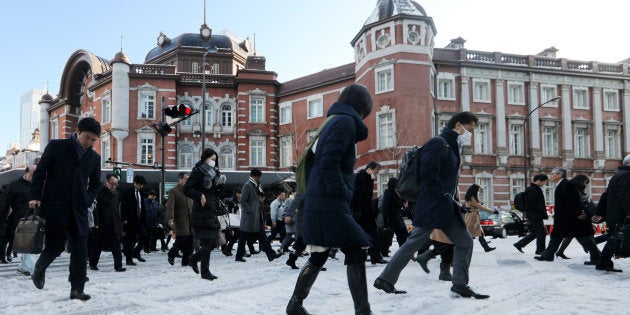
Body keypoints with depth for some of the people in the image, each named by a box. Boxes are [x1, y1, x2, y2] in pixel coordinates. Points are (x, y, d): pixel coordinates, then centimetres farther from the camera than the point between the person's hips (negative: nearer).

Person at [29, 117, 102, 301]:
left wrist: (87, 201, 4)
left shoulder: (94, 157, 9)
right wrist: (35, 196, -8)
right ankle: (38, 272, 31)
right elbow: (40, 172, 0)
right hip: (55, 208, -3)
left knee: (80, 251, -2)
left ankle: (77, 289, 4)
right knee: (55, 246, 0)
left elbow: (95, 183, 19)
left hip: (78, 210, 4)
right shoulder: (56, 146, -1)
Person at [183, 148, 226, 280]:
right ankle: (205, 271, 1)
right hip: (202, 211, -8)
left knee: (215, 241, 10)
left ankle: (194, 259, 27)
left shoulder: (213, 172, 16)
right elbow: (186, 190, -13)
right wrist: (200, 196, -23)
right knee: (207, 242, -7)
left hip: (212, 211, 8)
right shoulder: (197, 171, -6)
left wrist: (220, 183, 1)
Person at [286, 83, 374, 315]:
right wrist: (343, 194, -17)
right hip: (330, 204, -10)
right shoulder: (346, 121, -8)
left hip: (319, 204, 10)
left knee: (319, 257, 17)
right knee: (356, 253, -6)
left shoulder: (334, 121, 20)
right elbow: (329, 163, -20)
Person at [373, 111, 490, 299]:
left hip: (446, 207, 10)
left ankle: (460, 285, 15)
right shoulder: (438, 143, -11)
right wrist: (445, 196, -18)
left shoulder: (453, 147, 19)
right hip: (431, 206, -10)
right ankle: (386, 279, 8)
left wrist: (452, 199, 12)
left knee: (465, 243, 8)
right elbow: (428, 172, -22)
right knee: (414, 243, -3)